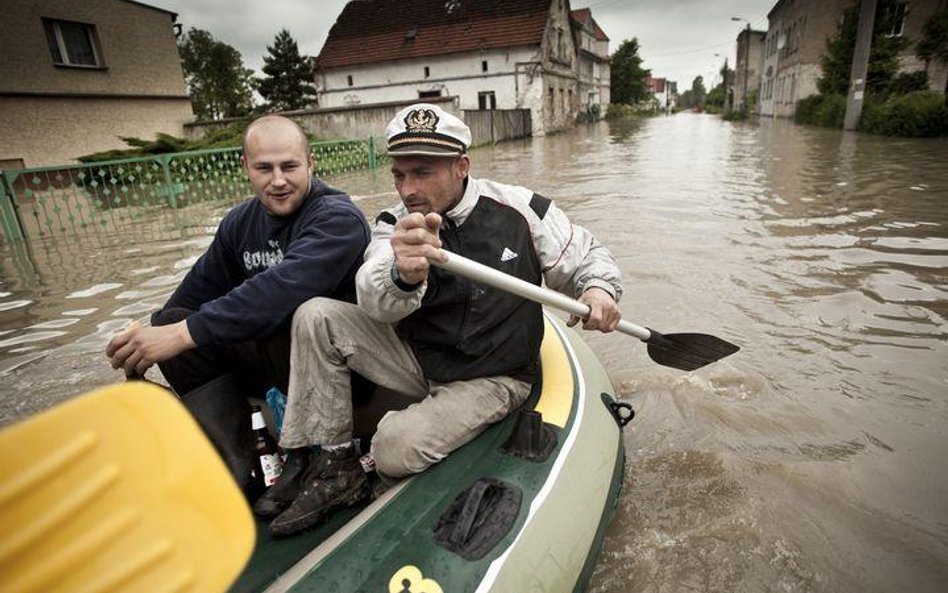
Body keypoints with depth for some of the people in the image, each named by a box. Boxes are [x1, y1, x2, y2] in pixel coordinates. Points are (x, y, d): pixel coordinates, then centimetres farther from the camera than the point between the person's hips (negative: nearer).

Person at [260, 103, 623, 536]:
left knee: (395, 449, -26)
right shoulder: (395, 225, -6)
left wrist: (599, 289, -19)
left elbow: (587, 256, 4)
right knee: (315, 317, -13)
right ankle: (334, 466, -4)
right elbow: (374, 298, -27)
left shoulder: (518, 209, -10)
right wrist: (402, 274, -51)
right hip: (417, 357, 4)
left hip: (492, 378, -3)